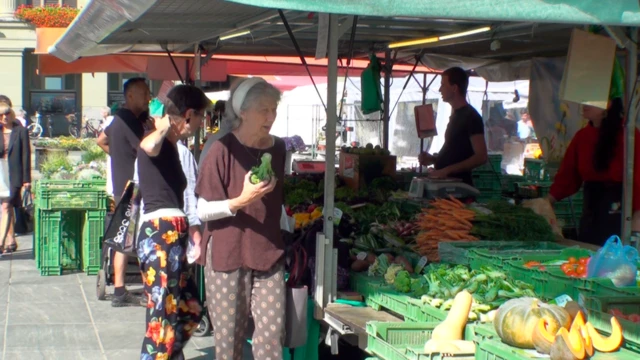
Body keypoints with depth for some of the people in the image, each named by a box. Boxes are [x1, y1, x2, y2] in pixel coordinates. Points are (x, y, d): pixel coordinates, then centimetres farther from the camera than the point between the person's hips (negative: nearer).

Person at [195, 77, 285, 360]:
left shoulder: (278, 149, 4)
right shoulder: (223, 150, -10)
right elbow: (203, 210, -9)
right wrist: (241, 201, -23)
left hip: (269, 255, 4)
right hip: (227, 255, -4)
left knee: (272, 334, 0)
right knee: (229, 336, 3)